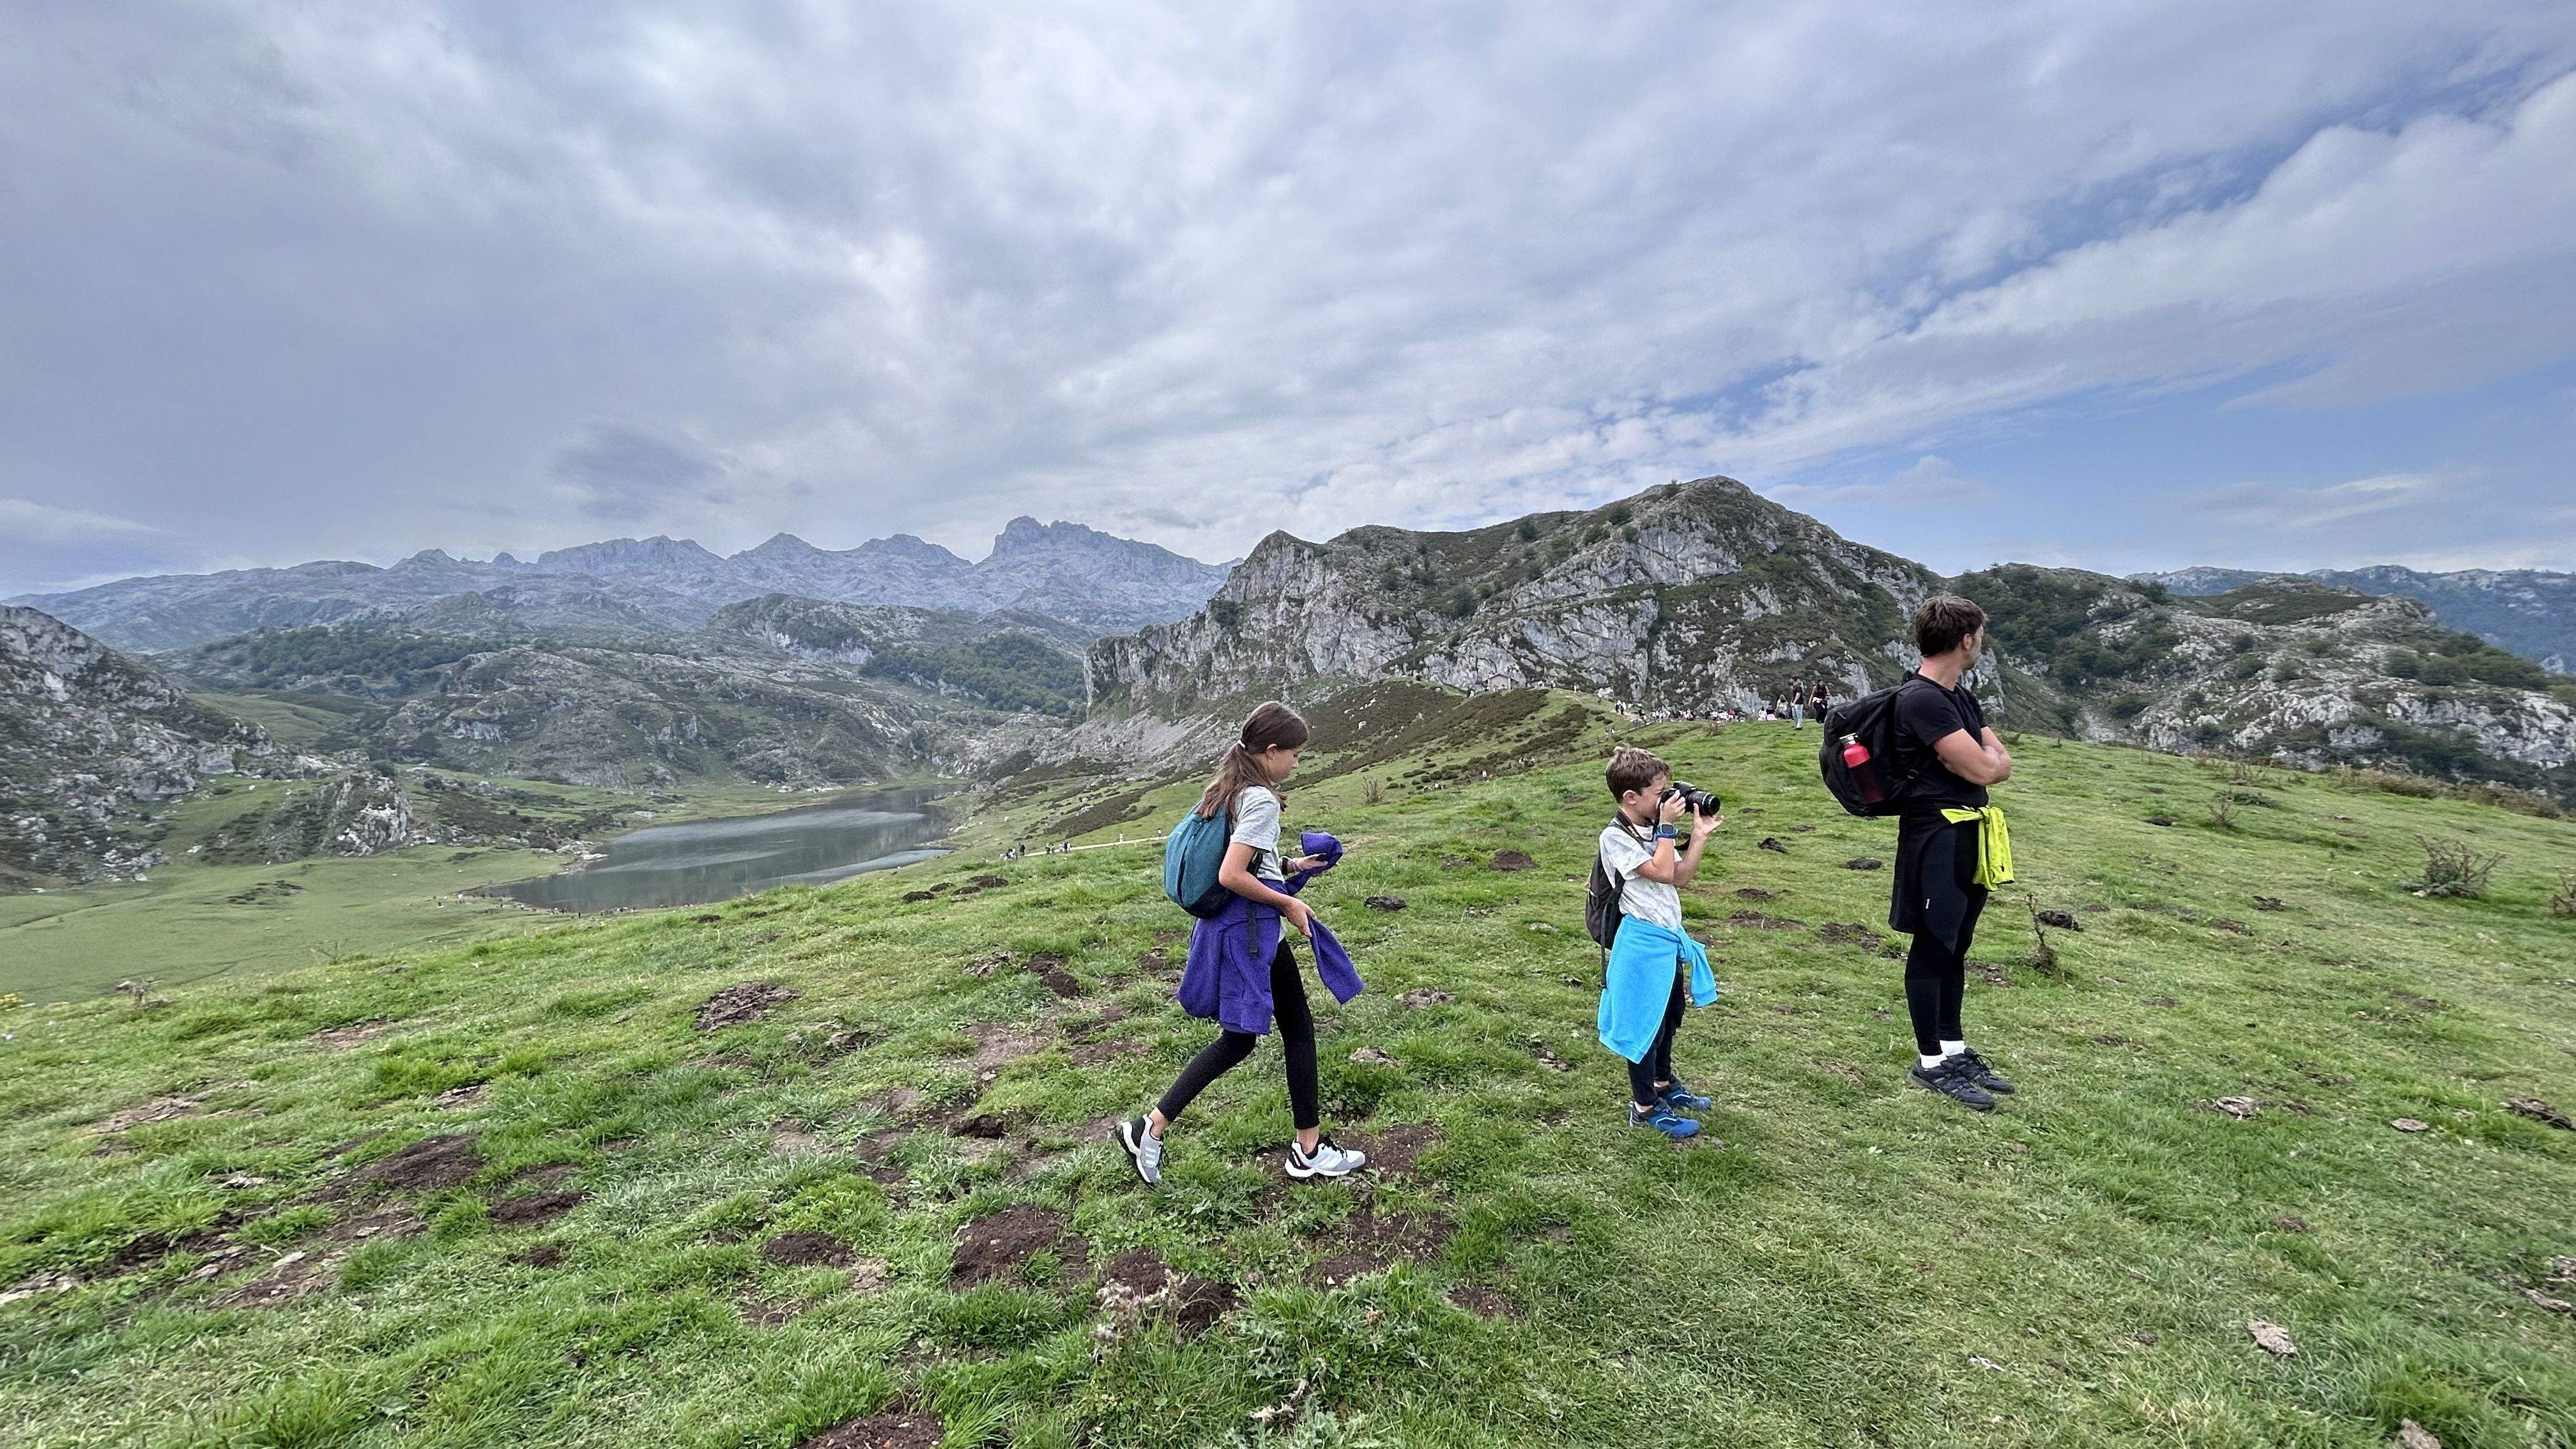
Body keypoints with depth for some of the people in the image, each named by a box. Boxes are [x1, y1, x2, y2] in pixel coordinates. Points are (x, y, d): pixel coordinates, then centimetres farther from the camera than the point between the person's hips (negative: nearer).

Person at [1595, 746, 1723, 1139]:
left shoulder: (1652, 831, 8)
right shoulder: (1615, 837, -18)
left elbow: (1682, 876, 9)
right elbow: (1663, 873, -24)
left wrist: (1700, 835, 3)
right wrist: (1667, 826, -19)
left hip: (1669, 938, 9)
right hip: (1644, 942, -9)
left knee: (1670, 1016, 23)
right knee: (1645, 1022, 2)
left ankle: (1663, 1084, 42)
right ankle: (1644, 1107, 16)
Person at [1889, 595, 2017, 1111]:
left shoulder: (1962, 699, 15)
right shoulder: (1921, 699, -18)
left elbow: (2003, 763, 11)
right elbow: (1981, 770, -20)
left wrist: (1980, 760, -9)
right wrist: (1984, 760, 2)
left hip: (1969, 837, 9)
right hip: (1937, 837, -9)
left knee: (1955, 946, 16)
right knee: (1932, 946, 0)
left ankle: (1955, 1050, 27)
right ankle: (1931, 1062, 12)